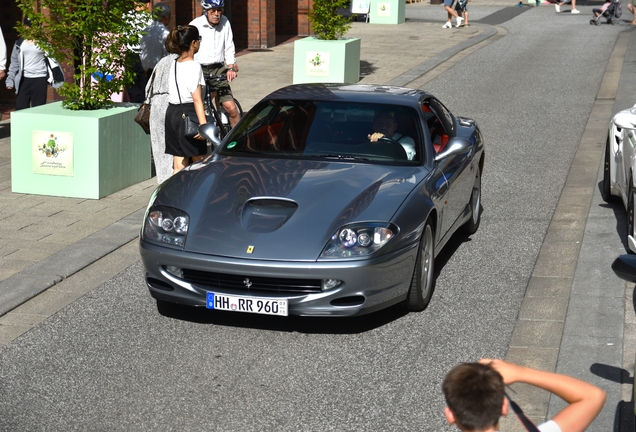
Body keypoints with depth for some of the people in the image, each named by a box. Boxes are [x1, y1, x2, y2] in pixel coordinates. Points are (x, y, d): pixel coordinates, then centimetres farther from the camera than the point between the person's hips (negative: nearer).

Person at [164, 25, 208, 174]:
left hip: (172, 113, 7)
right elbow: (197, 99, -18)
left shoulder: (174, 64, 10)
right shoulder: (194, 66, -13)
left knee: (179, 167, 9)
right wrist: (203, 124, -22)